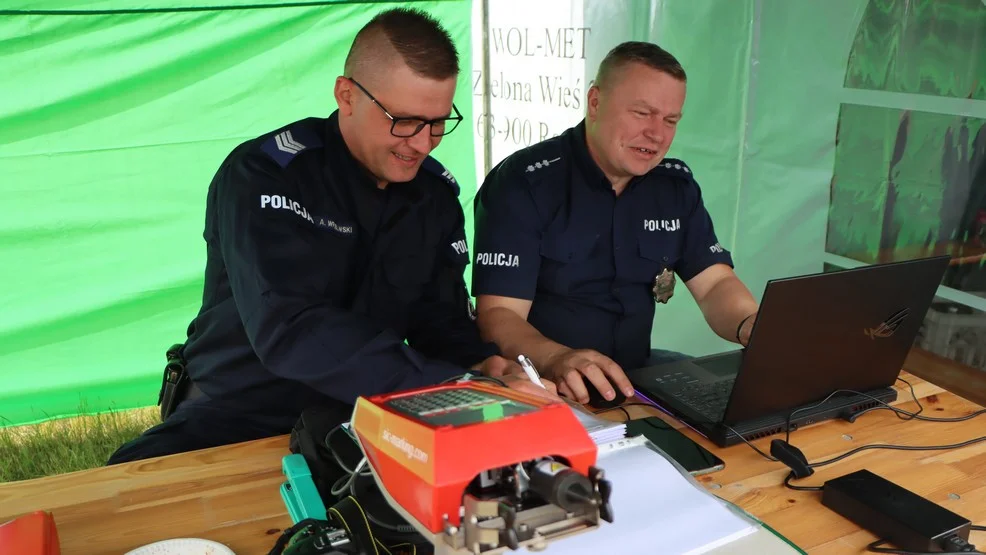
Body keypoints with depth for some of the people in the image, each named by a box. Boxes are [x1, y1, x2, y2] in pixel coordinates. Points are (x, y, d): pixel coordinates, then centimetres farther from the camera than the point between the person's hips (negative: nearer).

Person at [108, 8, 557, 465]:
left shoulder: (435, 192, 1)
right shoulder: (263, 174, -18)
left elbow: (441, 317, 3)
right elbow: (290, 331, -31)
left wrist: (481, 367, -21)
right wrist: (457, 386, -35)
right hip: (243, 412, -3)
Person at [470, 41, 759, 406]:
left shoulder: (676, 185, 6)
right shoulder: (523, 183, -13)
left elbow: (715, 284, 4)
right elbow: (497, 314, -18)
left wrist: (753, 327, -19)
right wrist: (556, 359, -39)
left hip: (634, 373, 7)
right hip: (538, 386, -6)